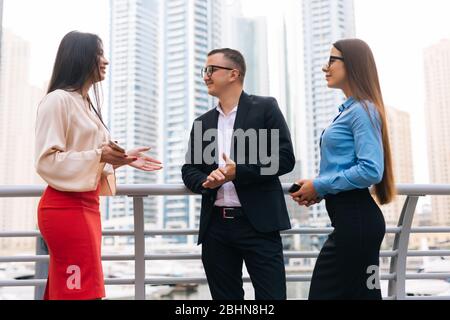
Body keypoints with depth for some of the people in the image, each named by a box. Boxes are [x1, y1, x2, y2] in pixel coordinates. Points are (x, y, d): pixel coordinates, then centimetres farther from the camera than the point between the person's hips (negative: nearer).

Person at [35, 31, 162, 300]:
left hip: (86, 205, 9)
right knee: (82, 288, -9)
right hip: (66, 207, -9)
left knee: (65, 287, 11)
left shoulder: (86, 104, 20)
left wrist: (123, 159, 9)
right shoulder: (58, 100, -9)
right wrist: (99, 155, -21)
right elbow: (47, 161, -16)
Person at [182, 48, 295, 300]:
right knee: (224, 297, 11)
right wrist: (206, 181, -10)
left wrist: (238, 172, -16)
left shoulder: (265, 108, 1)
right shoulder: (203, 123, 16)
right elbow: (189, 170, 13)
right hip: (216, 225, 5)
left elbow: (285, 158, -7)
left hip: (257, 223, -5)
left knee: (271, 296, -3)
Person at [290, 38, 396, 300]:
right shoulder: (350, 109, 18)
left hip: (355, 219, -10)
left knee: (325, 293, -4)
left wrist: (320, 186, -14)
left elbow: (371, 170, -21)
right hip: (351, 218, 10)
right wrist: (321, 191, 8)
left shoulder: (363, 110, -11)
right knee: (362, 293, 14)